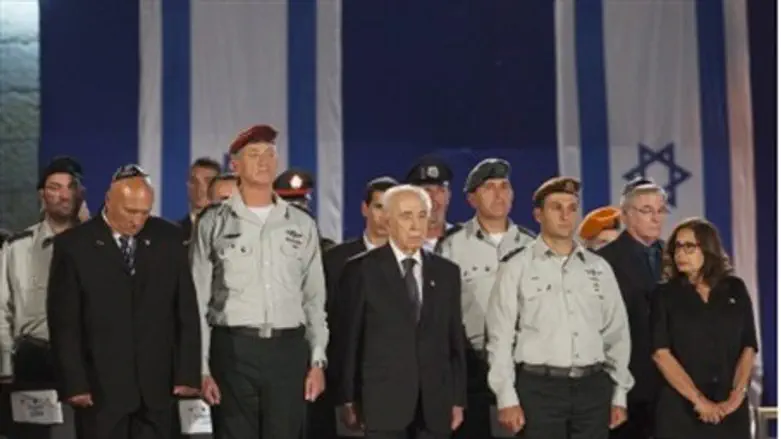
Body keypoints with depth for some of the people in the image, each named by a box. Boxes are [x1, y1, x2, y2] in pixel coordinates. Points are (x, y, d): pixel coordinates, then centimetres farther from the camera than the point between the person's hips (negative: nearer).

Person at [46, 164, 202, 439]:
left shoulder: (169, 239, 5)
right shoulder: (73, 244, -2)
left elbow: (186, 310, 6)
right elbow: (64, 321, -3)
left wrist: (187, 373, 1)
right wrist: (74, 383, -8)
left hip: (156, 385, 2)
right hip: (100, 386, -2)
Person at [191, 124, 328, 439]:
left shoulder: (302, 224, 9)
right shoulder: (213, 223, 3)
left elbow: (315, 299, 11)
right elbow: (198, 301, 2)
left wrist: (318, 360, 3)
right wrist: (201, 368, -4)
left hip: (289, 350, 2)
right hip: (233, 350, -2)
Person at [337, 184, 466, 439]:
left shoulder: (447, 272, 10)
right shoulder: (362, 270, 0)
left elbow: (455, 339, 11)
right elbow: (349, 338, 1)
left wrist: (458, 399, 8)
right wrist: (349, 398, -1)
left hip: (436, 401, 3)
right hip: (384, 399, -3)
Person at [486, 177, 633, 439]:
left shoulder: (599, 268, 10)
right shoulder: (516, 268, -1)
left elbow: (617, 333, 13)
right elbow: (501, 338, -3)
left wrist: (619, 395, 10)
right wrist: (507, 398, -9)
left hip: (592, 387, 4)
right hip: (539, 387, -4)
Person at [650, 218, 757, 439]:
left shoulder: (735, 289, 8)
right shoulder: (665, 294, 1)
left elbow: (749, 348, 6)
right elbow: (661, 353, -7)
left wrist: (737, 396, -7)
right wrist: (699, 400, -13)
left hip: (731, 409, 2)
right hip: (681, 408, -2)